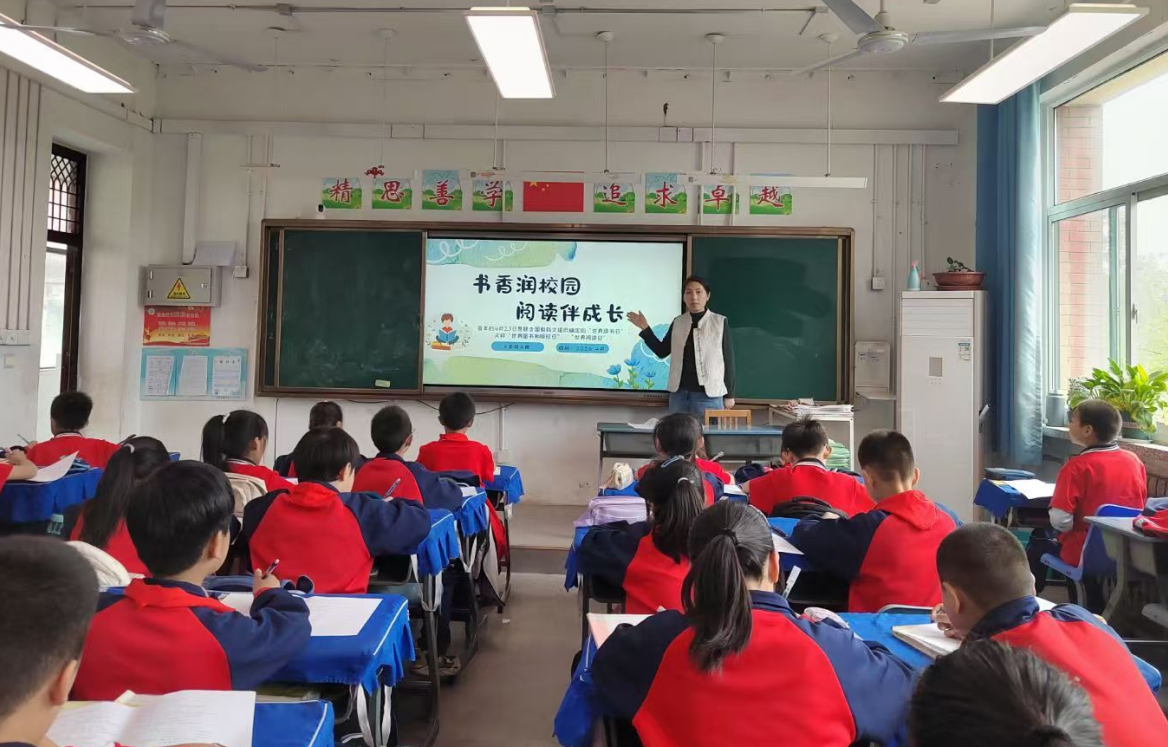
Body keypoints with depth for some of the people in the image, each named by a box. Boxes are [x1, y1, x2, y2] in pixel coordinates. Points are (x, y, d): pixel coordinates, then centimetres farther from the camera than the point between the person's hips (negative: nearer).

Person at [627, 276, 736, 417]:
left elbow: (728, 359, 1)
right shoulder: (677, 322, 7)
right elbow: (662, 351, 14)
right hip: (679, 393, 3)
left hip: (708, 395, -3)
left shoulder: (719, 322, -1)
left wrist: (729, 394, 1)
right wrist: (645, 328, 4)